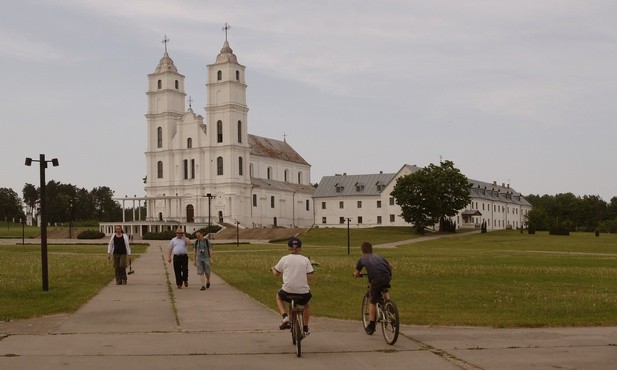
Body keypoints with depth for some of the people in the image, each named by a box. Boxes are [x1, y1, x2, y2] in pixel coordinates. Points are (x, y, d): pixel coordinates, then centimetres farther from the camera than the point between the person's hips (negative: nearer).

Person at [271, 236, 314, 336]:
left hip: (288, 291, -1)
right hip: (303, 292, 1)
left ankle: (285, 316, 10)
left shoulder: (284, 259, 1)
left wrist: (273, 268, 34)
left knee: (279, 297, 34)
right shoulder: (305, 260, 2)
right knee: (307, 304, 34)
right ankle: (305, 329, 31)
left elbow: (276, 274, 11)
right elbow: (310, 277, -2)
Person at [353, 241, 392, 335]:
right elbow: (390, 266, 26)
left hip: (376, 279, -4)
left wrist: (356, 274, 44)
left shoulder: (362, 259, 21)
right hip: (387, 277, 4)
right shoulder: (378, 257, 31)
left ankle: (371, 325, 8)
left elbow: (356, 274, 21)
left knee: (373, 302, 7)